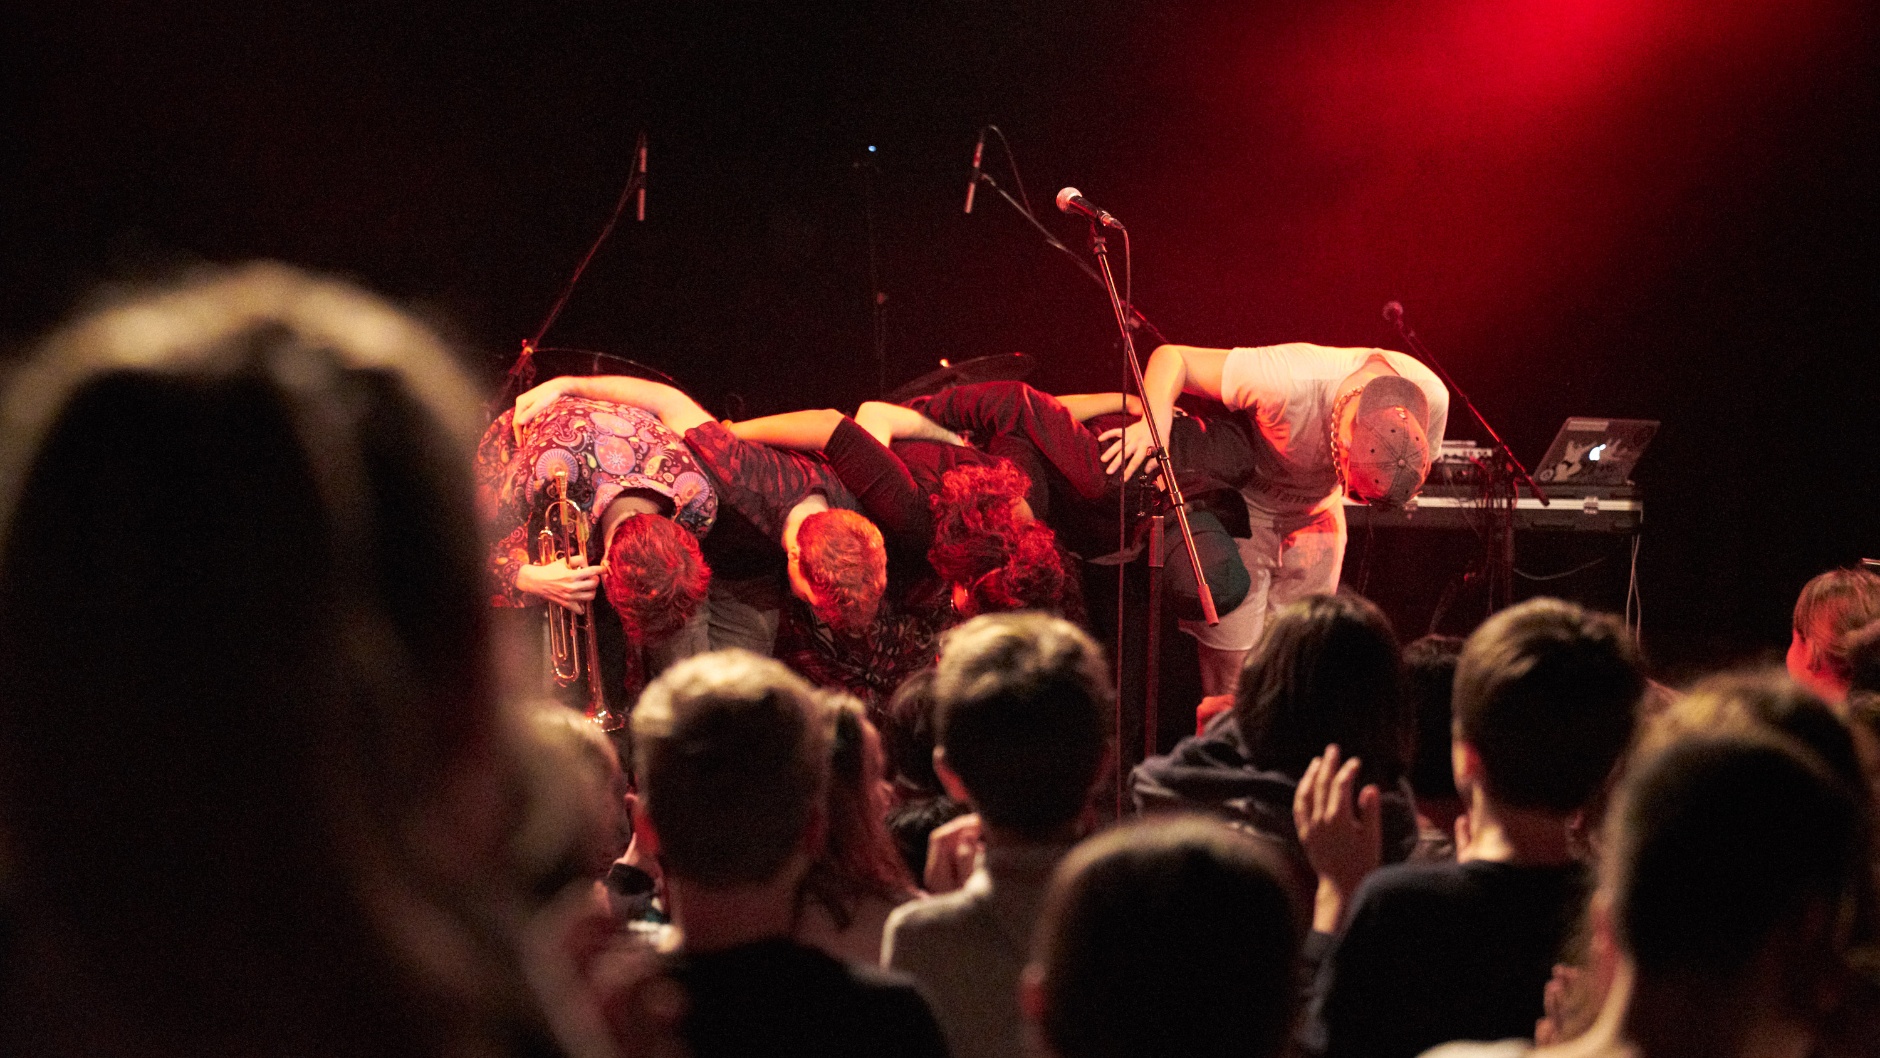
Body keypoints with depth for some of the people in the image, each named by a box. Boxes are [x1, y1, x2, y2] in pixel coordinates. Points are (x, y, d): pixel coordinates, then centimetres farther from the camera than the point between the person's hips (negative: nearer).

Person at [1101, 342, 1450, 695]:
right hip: (1244, 503, -4)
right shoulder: (1290, 382, -40)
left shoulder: (1432, 399, -25)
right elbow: (1171, 357, -30)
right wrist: (1156, 420, -49)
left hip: (1316, 512, 4)